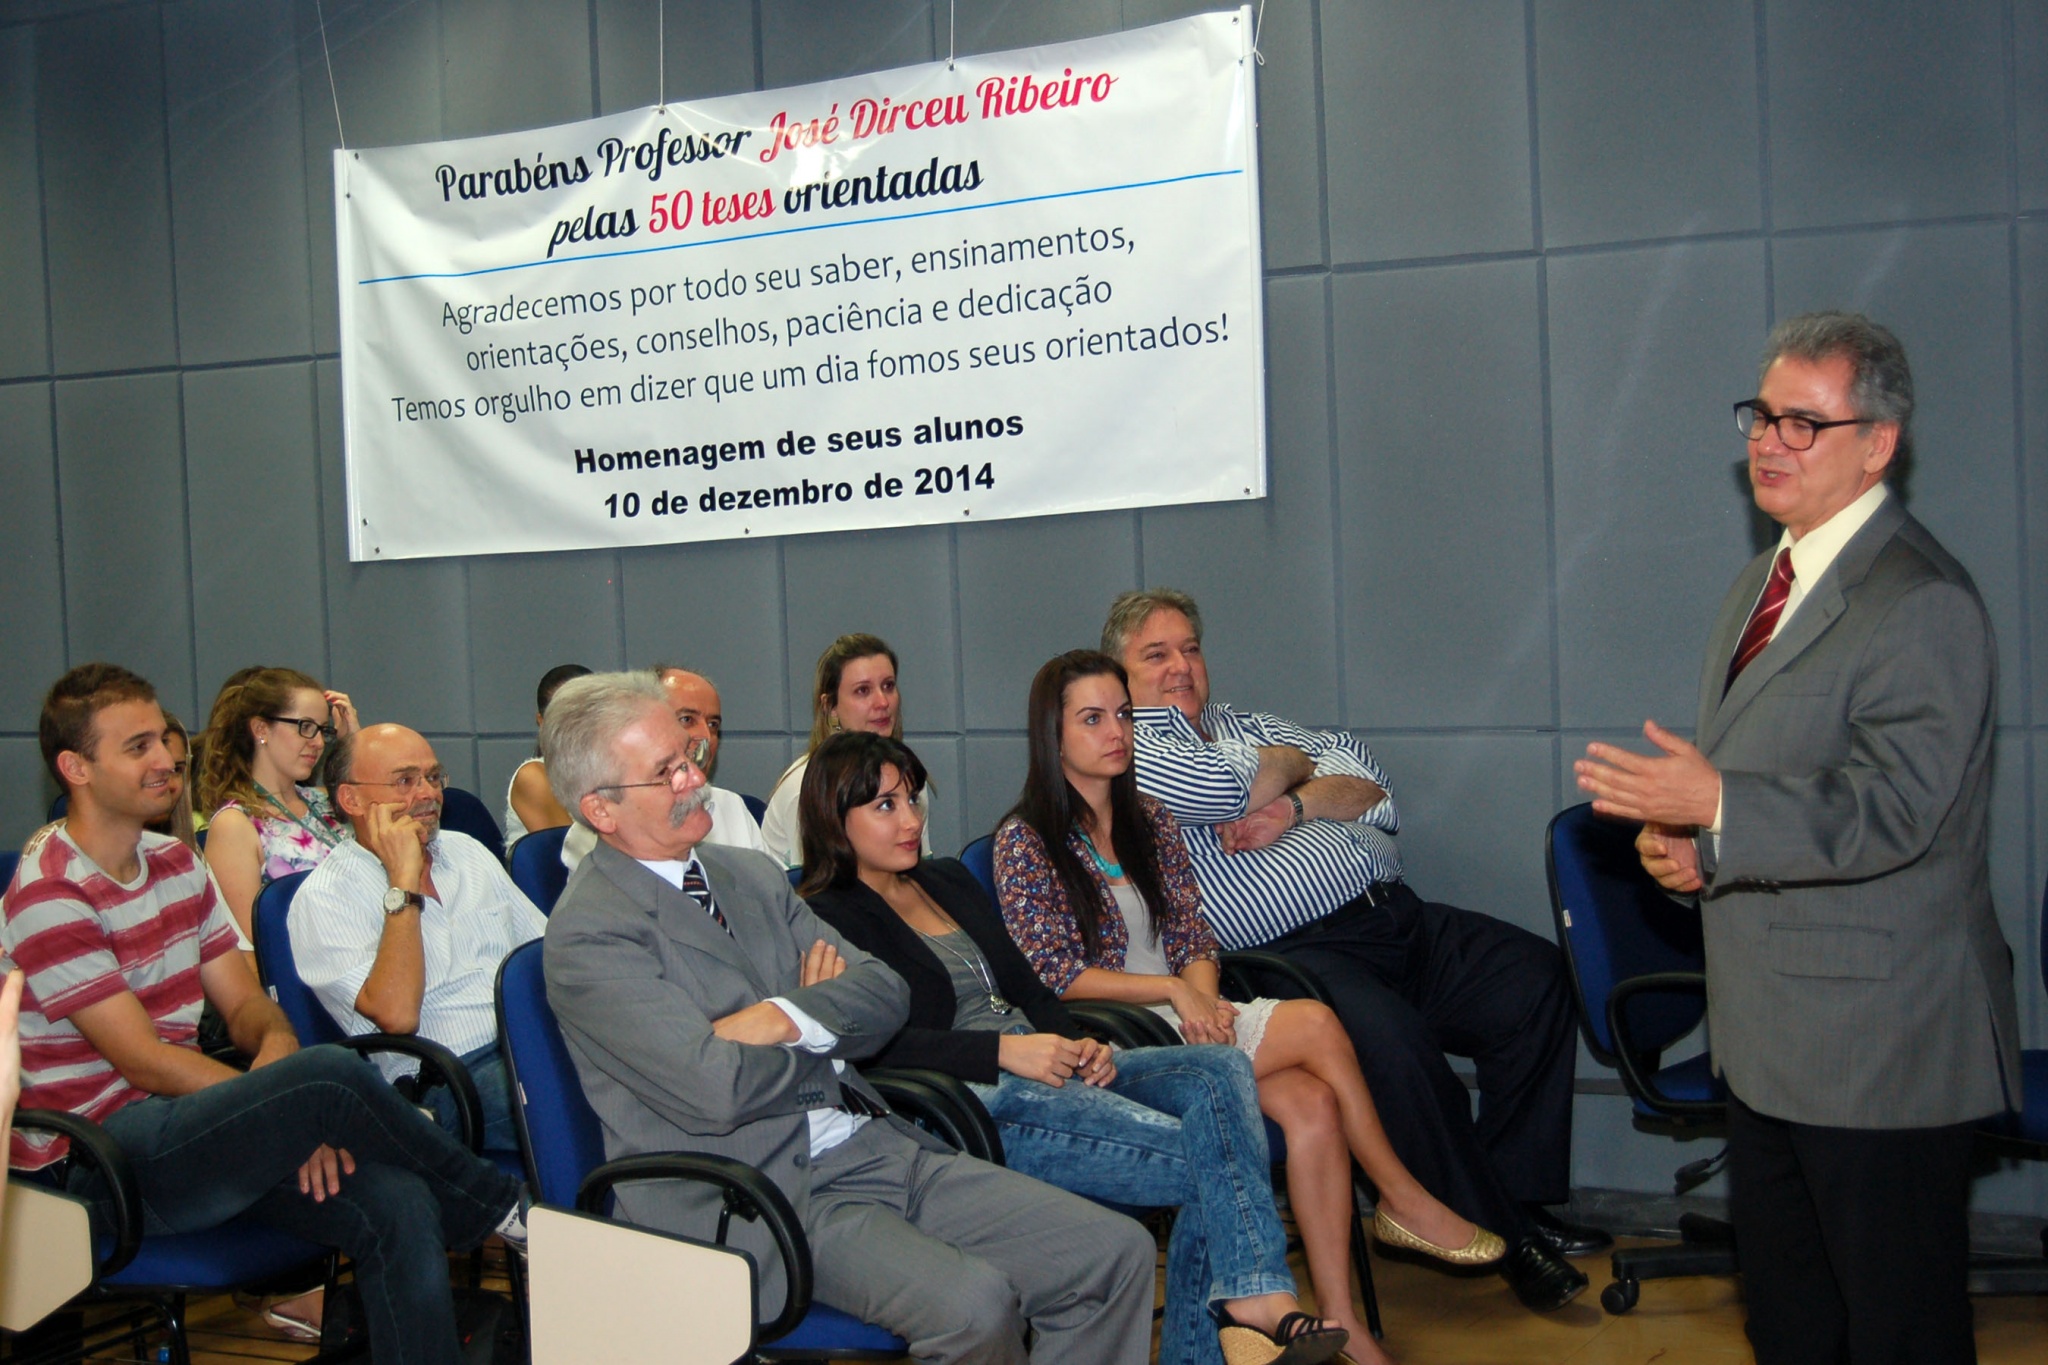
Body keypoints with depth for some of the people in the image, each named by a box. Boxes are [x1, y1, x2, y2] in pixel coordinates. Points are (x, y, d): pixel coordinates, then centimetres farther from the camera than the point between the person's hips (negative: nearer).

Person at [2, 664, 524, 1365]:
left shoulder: (175, 861, 13)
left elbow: (246, 1003, 10)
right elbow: (143, 1061, -16)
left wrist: (276, 1044, -14)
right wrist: (296, 1101, -18)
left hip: (189, 1124, 7)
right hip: (100, 1160, -7)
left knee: (398, 1203, -20)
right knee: (330, 1073, -32)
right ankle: (502, 1203, -9)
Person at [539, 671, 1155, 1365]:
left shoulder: (750, 873, 15)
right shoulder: (587, 934, -8)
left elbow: (885, 994, 9)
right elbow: (715, 1090, -20)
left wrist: (788, 1019, -11)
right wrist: (829, 1031, -1)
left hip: (879, 1147, 7)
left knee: (1117, 1254, -5)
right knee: (974, 1304, -31)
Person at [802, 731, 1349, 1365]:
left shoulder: (948, 879, 24)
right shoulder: (828, 921, 0)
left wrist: (1079, 1045, 1)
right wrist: (1004, 1051, -21)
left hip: (1048, 1071, 8)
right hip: (975, 1104, -8)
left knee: (1219, 1070, -18)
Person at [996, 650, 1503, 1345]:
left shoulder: (1150, 820, 15)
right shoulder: (1024, 840, -3)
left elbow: (1195, 943, 12)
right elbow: (1057, 976, -9)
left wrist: (1206, 1000, -10)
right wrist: (1173, 990, -16)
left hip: (1186, 1020, 6)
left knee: (1311, 1103, -24)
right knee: (1314, 1022, -22)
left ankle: (1340, 1316, -21)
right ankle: (1404, 1200, -4)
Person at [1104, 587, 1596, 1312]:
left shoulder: (1245, 724, 25)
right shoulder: (1124, 749, 4)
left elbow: (1369, 783, 14)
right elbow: (1214, 789, -16)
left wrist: (1292, 806, -7)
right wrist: (1291, 761, 6)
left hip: (1394, 912, 8)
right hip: (1293, 949, -8)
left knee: (1535, 976, -5)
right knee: (1389, 1037, -32)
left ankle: (1521, 1195, 4)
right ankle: (1492, 1236, -11)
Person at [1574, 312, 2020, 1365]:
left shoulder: (1921, 604, -17)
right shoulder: (1764, 582, 14)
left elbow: (1893, 810, -25)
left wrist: (1715, 807, -31)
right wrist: (1683, 839, 2)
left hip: (1880, 1039, -9)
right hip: (1769, 1030, 9)